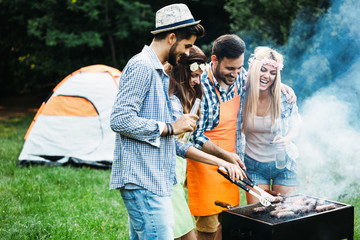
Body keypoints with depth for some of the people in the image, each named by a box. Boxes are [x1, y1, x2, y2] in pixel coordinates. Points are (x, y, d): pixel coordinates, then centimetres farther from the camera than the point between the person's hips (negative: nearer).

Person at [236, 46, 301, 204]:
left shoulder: (285, 97, -14)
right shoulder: (242, 97, -12)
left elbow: (295, 126, 2)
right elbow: (237, 131, 3)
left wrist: (287, 139, -19)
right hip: (254, 165, 0)